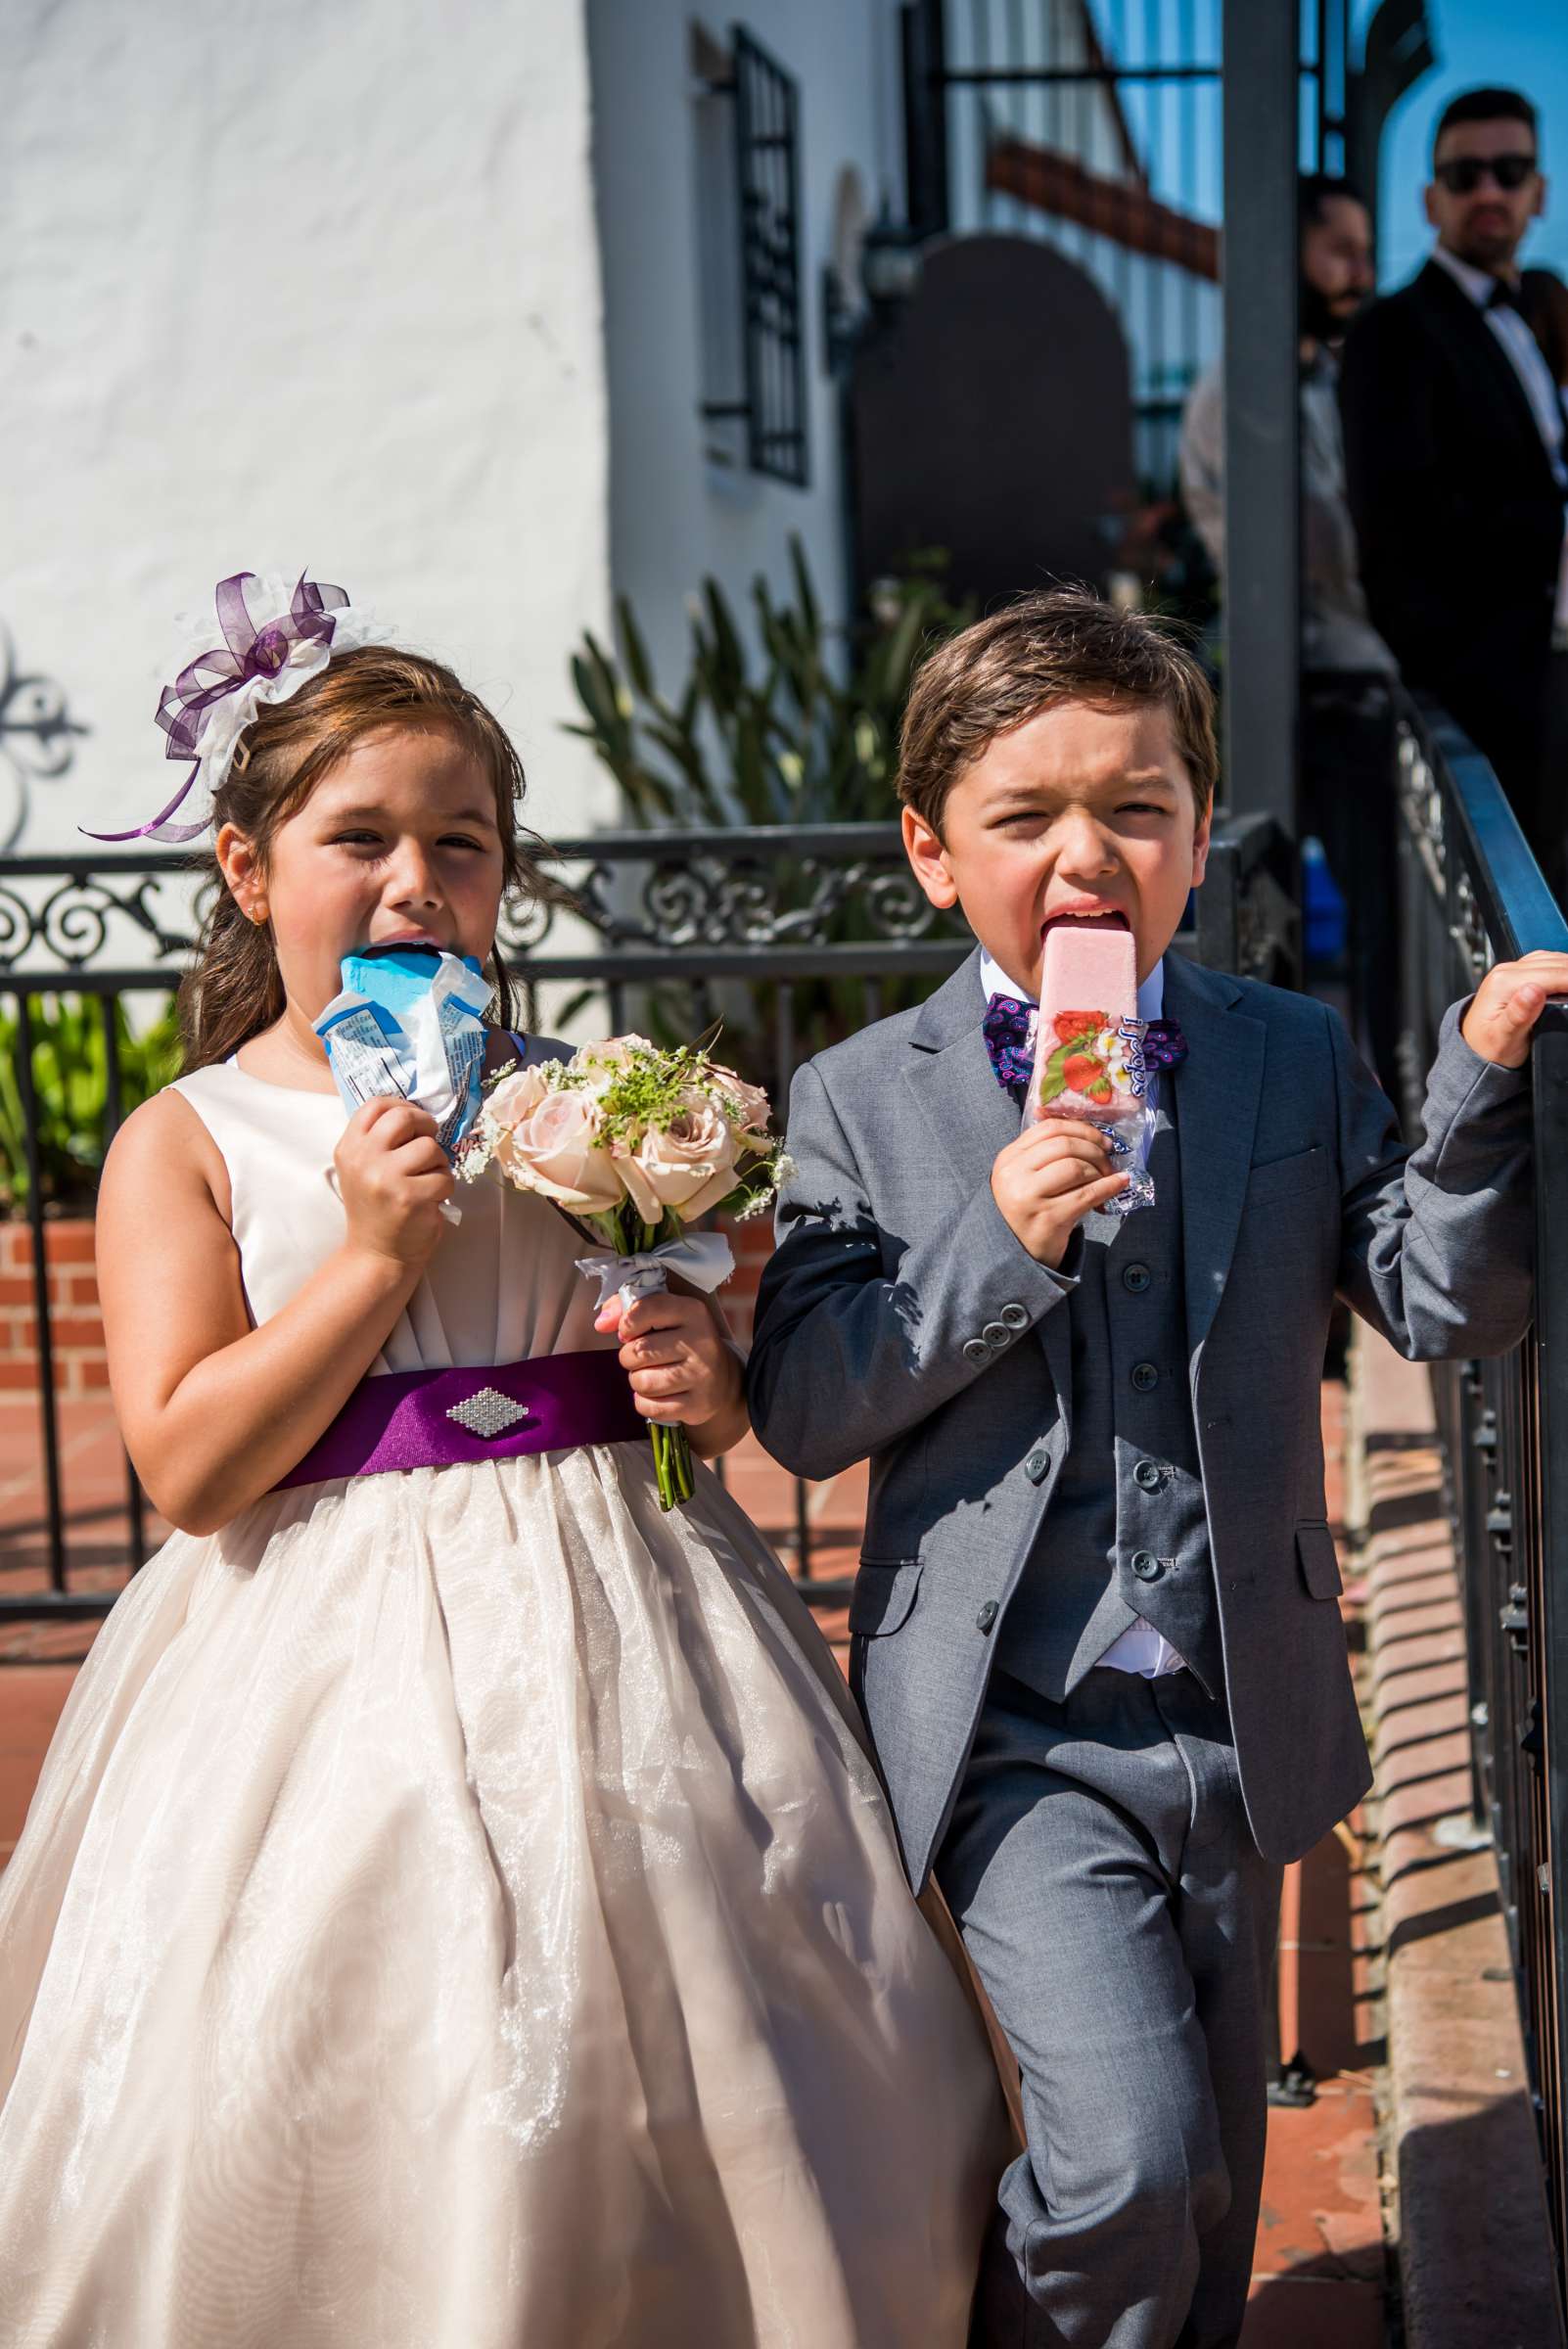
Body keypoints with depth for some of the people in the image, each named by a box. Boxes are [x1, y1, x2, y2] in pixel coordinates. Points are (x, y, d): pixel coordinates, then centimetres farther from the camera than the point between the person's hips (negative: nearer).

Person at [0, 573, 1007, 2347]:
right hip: (337, 1664, -3)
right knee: (334, 2127, -1)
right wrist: (375, 1251, -15)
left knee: (685, 2073, 7)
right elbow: (191, 1467, -9)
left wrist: (715, 1385, -5)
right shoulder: (184, 1144, 0)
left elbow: (720, 1362, 18)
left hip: (616, 1637, 3)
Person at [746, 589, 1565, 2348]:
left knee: (1209, 2181, 17)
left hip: (1242, 1721, 4)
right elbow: (801, 1410, -7)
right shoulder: (864, 1101, -4)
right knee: (1131, 2156, -14)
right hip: (1014, 1727, -3)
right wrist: (995, 1247, -20)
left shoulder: (1294, 1060, 3)